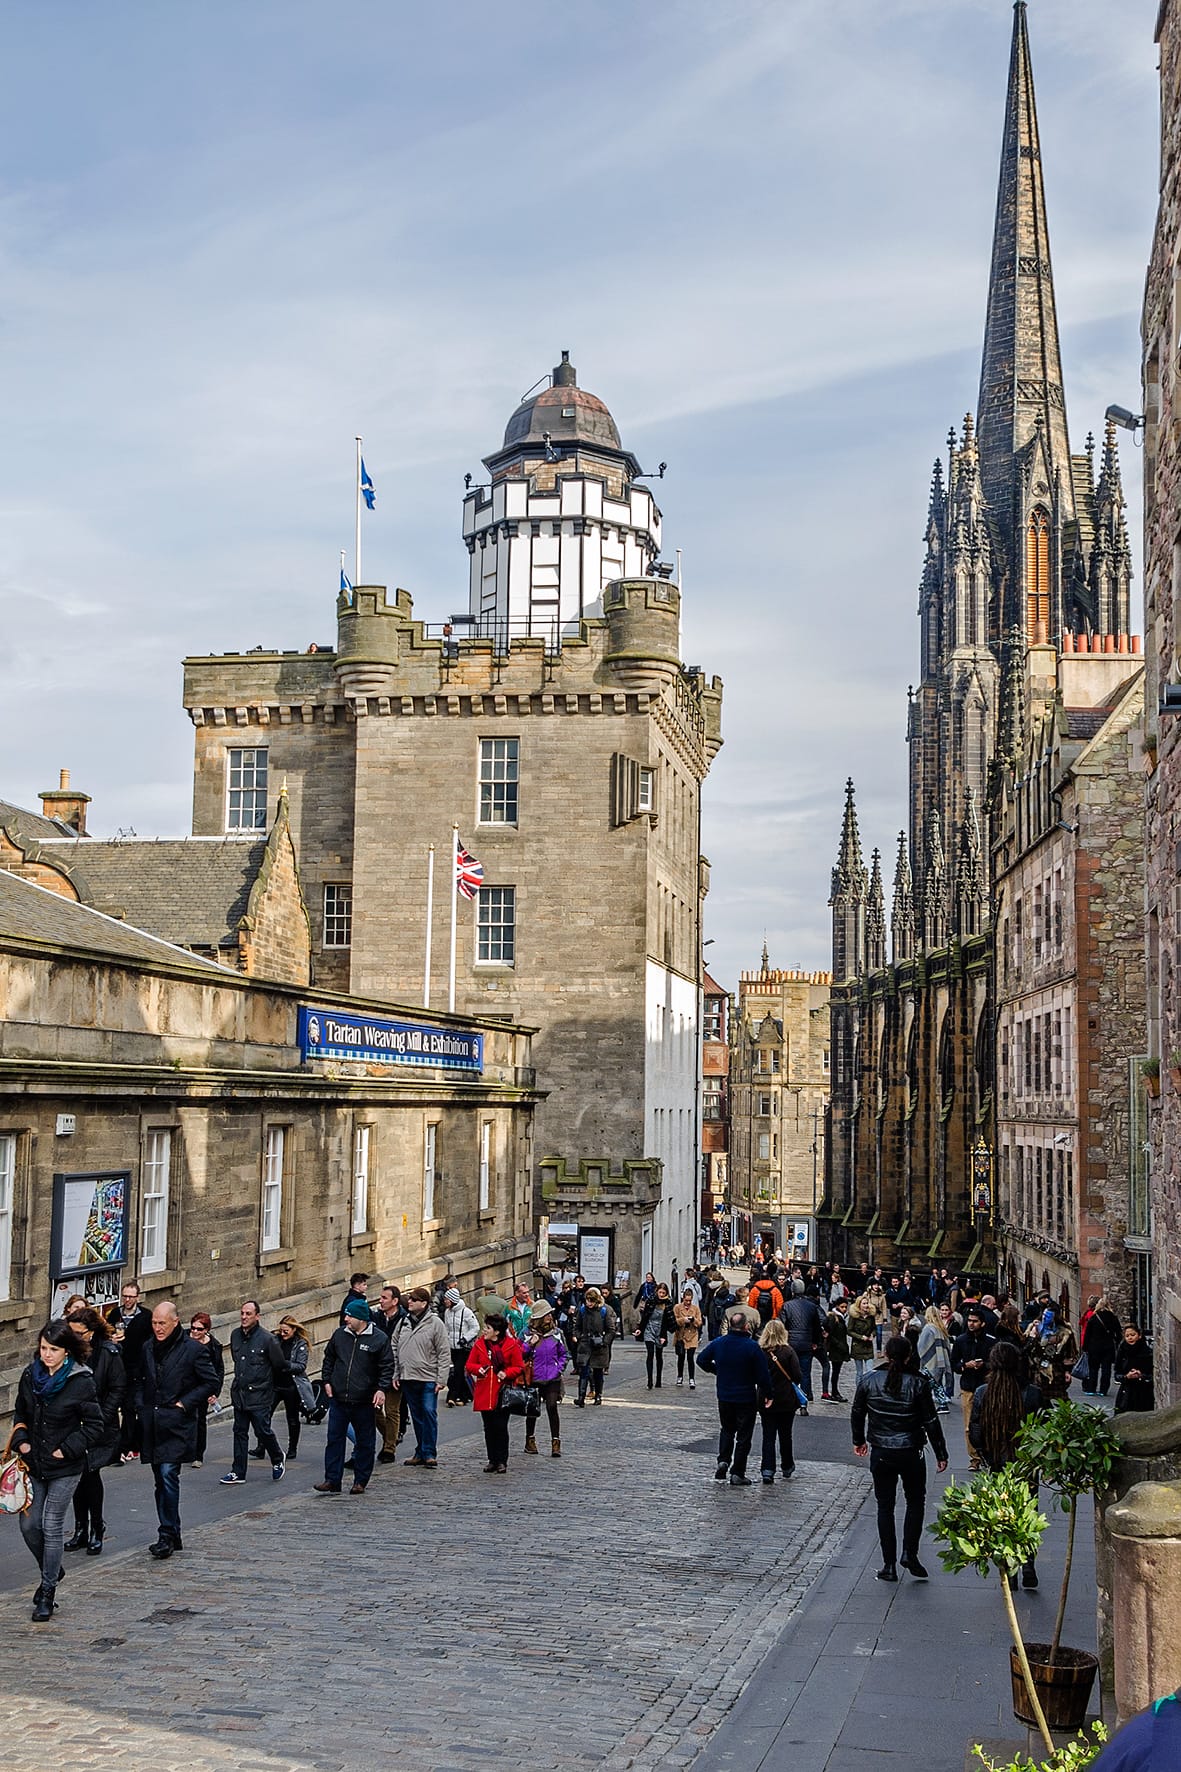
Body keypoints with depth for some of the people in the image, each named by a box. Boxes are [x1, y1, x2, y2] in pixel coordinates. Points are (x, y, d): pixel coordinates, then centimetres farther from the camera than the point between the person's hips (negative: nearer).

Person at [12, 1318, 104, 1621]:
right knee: (28, 1525, 6)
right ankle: (52, 1571, 33)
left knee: (52, 1526, -2)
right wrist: (21, 1441, 2)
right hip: (34, 1464, 5)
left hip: (65, 1468, -5)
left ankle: (47, 1594, 11)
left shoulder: (81, 1381, -14)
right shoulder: (30, 1375, 1)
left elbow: (95, 1426, -9)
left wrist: (66, 1449, -13)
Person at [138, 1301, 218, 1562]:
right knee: (161, 1480, 10)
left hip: (177, 1425, -6)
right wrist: (142, 1405, 10)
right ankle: (171, 1536, 19)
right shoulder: (148, 1349, 11)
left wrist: (184, 1403, -9)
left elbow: (210, 1381, -4)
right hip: (152, 1425, 6)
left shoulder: (194, 1349, -7)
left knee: (168, 1476, -15)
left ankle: (168, 1535, -8)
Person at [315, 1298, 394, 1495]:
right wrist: (326, 1381, 8)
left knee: (365, 1442, 6)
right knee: (334, 1439, 2)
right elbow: (329, 1359, 17)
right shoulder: (339, 1335, 6)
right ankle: (332, 1480, 7)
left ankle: (361, 1481, 17)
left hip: (364, 1401, -3)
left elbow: (387, 1367, -4)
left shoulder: (380, 1339, -6)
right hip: (338, 1398, 3)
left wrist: (381, 1389, -14)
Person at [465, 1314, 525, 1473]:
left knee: (501, 1427, -3)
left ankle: (502, 1461, 5)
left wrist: (506, 1373, -17)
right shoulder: (480, 1344, 6)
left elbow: (519, 1368, 0)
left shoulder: (511, 1345, -4)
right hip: (484, 1393, 4)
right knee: (488, 1428, 9)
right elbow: (470, 1365, 11)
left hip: (503, 1394, -4)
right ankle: (492, 1460, 18)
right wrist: (478, 1369, -10)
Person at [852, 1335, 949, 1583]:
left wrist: (859, 1441, 23)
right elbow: (931, 1421, -7)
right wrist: (940, 1454, 3)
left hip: (880, 1454, 2)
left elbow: (857, 1414, 6)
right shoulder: (918, 1383, -12)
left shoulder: (869, 1381, -5)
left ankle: (889, 1564, 11)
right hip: (910, 1453, -1)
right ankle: (909, 1553, 7)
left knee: (885, 1506, 11)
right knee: (915, 1501, 19)